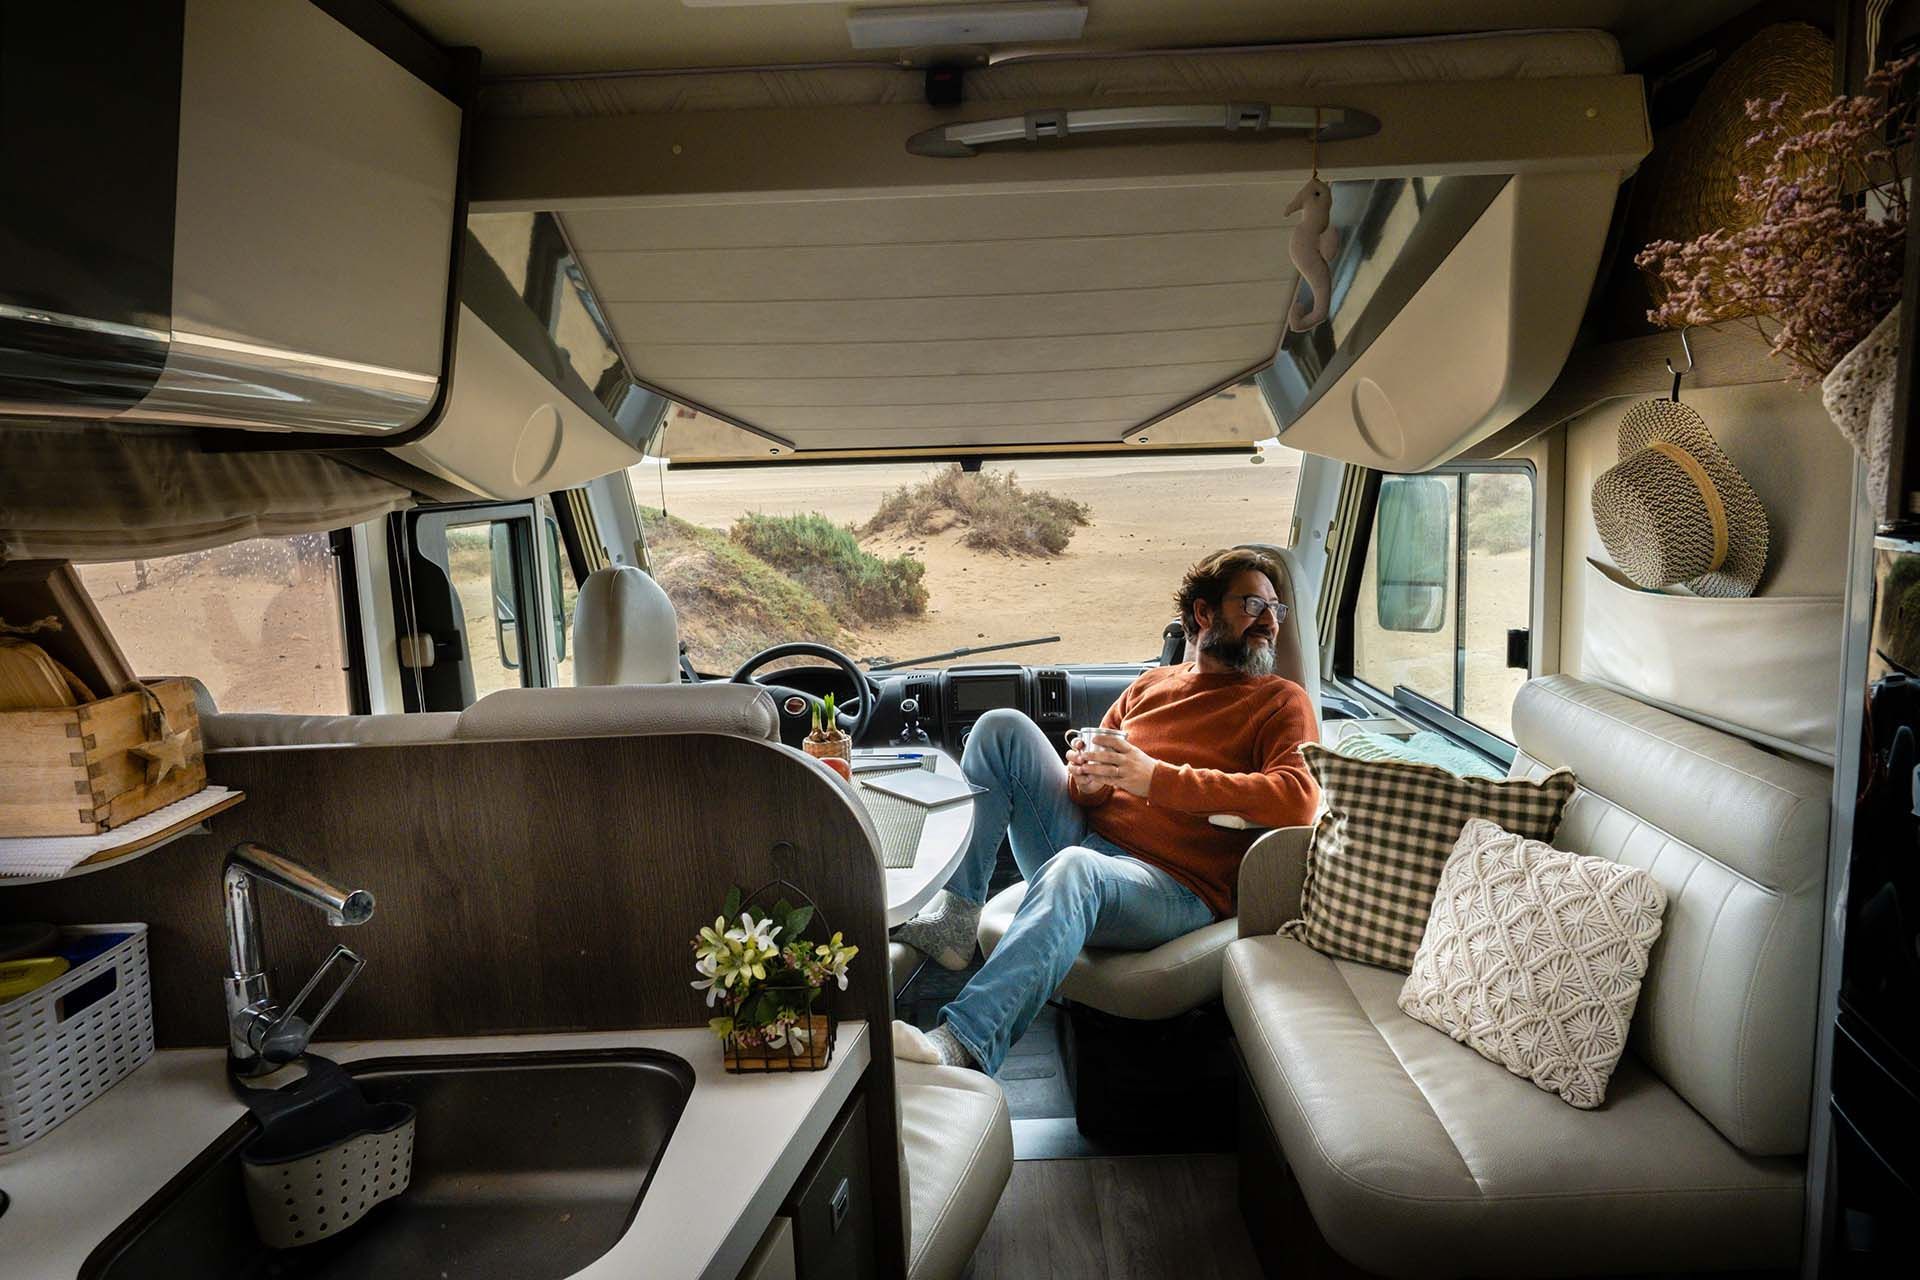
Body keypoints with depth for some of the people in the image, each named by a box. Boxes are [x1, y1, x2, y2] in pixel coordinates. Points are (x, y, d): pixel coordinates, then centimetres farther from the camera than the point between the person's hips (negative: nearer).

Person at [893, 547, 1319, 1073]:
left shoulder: (1280, 701, 8)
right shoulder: (1151, 685, 22)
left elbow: (1298, 799, -13)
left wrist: (1158, 778, -20)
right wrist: (1088, 780, -7)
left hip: (1175, 888, -5)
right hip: (1088, 838, 6)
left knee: (1074, 869, -39)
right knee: (1003, 727, -9)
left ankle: (959, 1047, -50)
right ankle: (952, 921, -21)